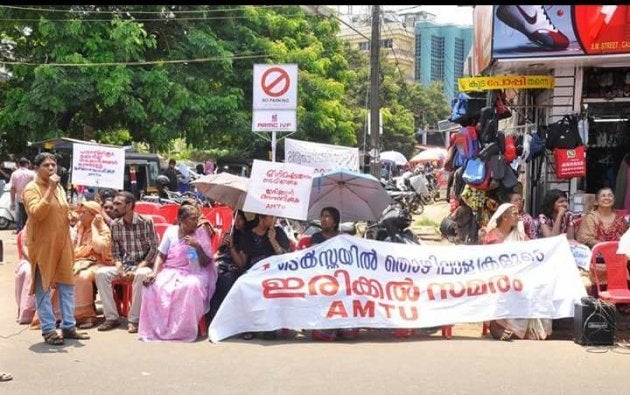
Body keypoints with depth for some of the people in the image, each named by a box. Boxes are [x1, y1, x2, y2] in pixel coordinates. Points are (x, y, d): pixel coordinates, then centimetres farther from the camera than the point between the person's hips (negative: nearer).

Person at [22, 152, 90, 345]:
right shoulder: (31, 188, -8)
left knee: (67, 284, 8)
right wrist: (50, 189, -24)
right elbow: (36, 213, -24)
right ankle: (48, 330, 3)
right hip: (42, 244, -7)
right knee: (43, 287, -1)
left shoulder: (59, 188, 14)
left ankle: (68, 326, 16)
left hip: (62, 242, 7)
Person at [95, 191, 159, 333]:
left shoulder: (146, 222, -8)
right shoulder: (115, 225, 4)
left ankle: (134, 319, -27)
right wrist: (119, 268, -12)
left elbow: (154, 249, -9)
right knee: (101, 273, -22)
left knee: (141, 275, -38)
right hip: (124, 265, 4)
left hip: (143, 265, -4)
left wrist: (137, 269, -18)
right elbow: (115, 252, 8)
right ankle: (112, 317, -15)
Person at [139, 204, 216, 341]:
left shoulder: (201, 234, -2)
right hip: (171, 271, 2)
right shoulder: (171, 231, 3)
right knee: (153, 285, -27)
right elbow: (161, 256, 5)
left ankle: (183, 330, -25)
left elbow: (205, 263, -4)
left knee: (191, 286, -37)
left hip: (192, 273, -2)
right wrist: (154, 273, -12)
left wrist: (198, 247, -20)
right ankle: (155, 329, -13)